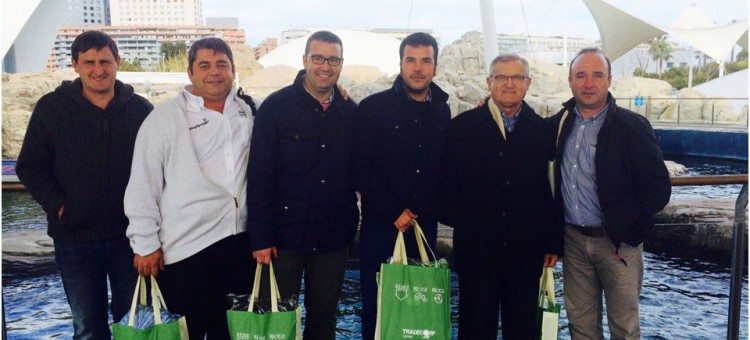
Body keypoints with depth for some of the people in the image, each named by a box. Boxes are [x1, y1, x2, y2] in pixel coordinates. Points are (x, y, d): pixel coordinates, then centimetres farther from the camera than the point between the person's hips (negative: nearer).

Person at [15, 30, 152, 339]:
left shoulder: (140, 109, 3)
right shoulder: (51, 108, 2)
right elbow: (30, 167, 5)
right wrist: (57, 206, -7)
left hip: (130, 235, 0)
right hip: (74, 237, 0)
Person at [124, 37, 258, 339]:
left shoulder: (248, 111, 7)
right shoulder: (165, 118, -5)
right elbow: (142, 186, -5)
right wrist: (146, 244, -6)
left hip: (239, 241, 4)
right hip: (184, 247, -4)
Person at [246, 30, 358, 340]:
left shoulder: (351, 112, 4)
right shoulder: (276, 106, -7)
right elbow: (259, 176, -10)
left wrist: (352, 222, 0)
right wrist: (260, 236, -13)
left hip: (334, 235, 3)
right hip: (284, 233, -3)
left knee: (324, 314, 16)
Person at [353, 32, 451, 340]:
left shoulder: (442, 111, 9)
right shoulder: (374, 107, -2)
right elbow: (360, 169, -7)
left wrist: (429, 211, 0)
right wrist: (393, 213, -9)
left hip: (425, 227, 3)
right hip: (380, 226, -2)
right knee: (376, 306, 5)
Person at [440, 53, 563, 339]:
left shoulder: (542, 130, 5)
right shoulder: (461, 127, 2)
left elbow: (553, 189, 5)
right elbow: (446, 183, 1)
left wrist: (554, 242, 3)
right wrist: (460, 221, -7)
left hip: (527, 251, 1)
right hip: (476, 249, -1)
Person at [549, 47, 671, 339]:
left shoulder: (631, 126, -8)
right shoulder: (559, 124, 4)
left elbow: (658, 186, -10)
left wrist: (627, 232, -11)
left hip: (618, 242, -3)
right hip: (573, 239, 4)